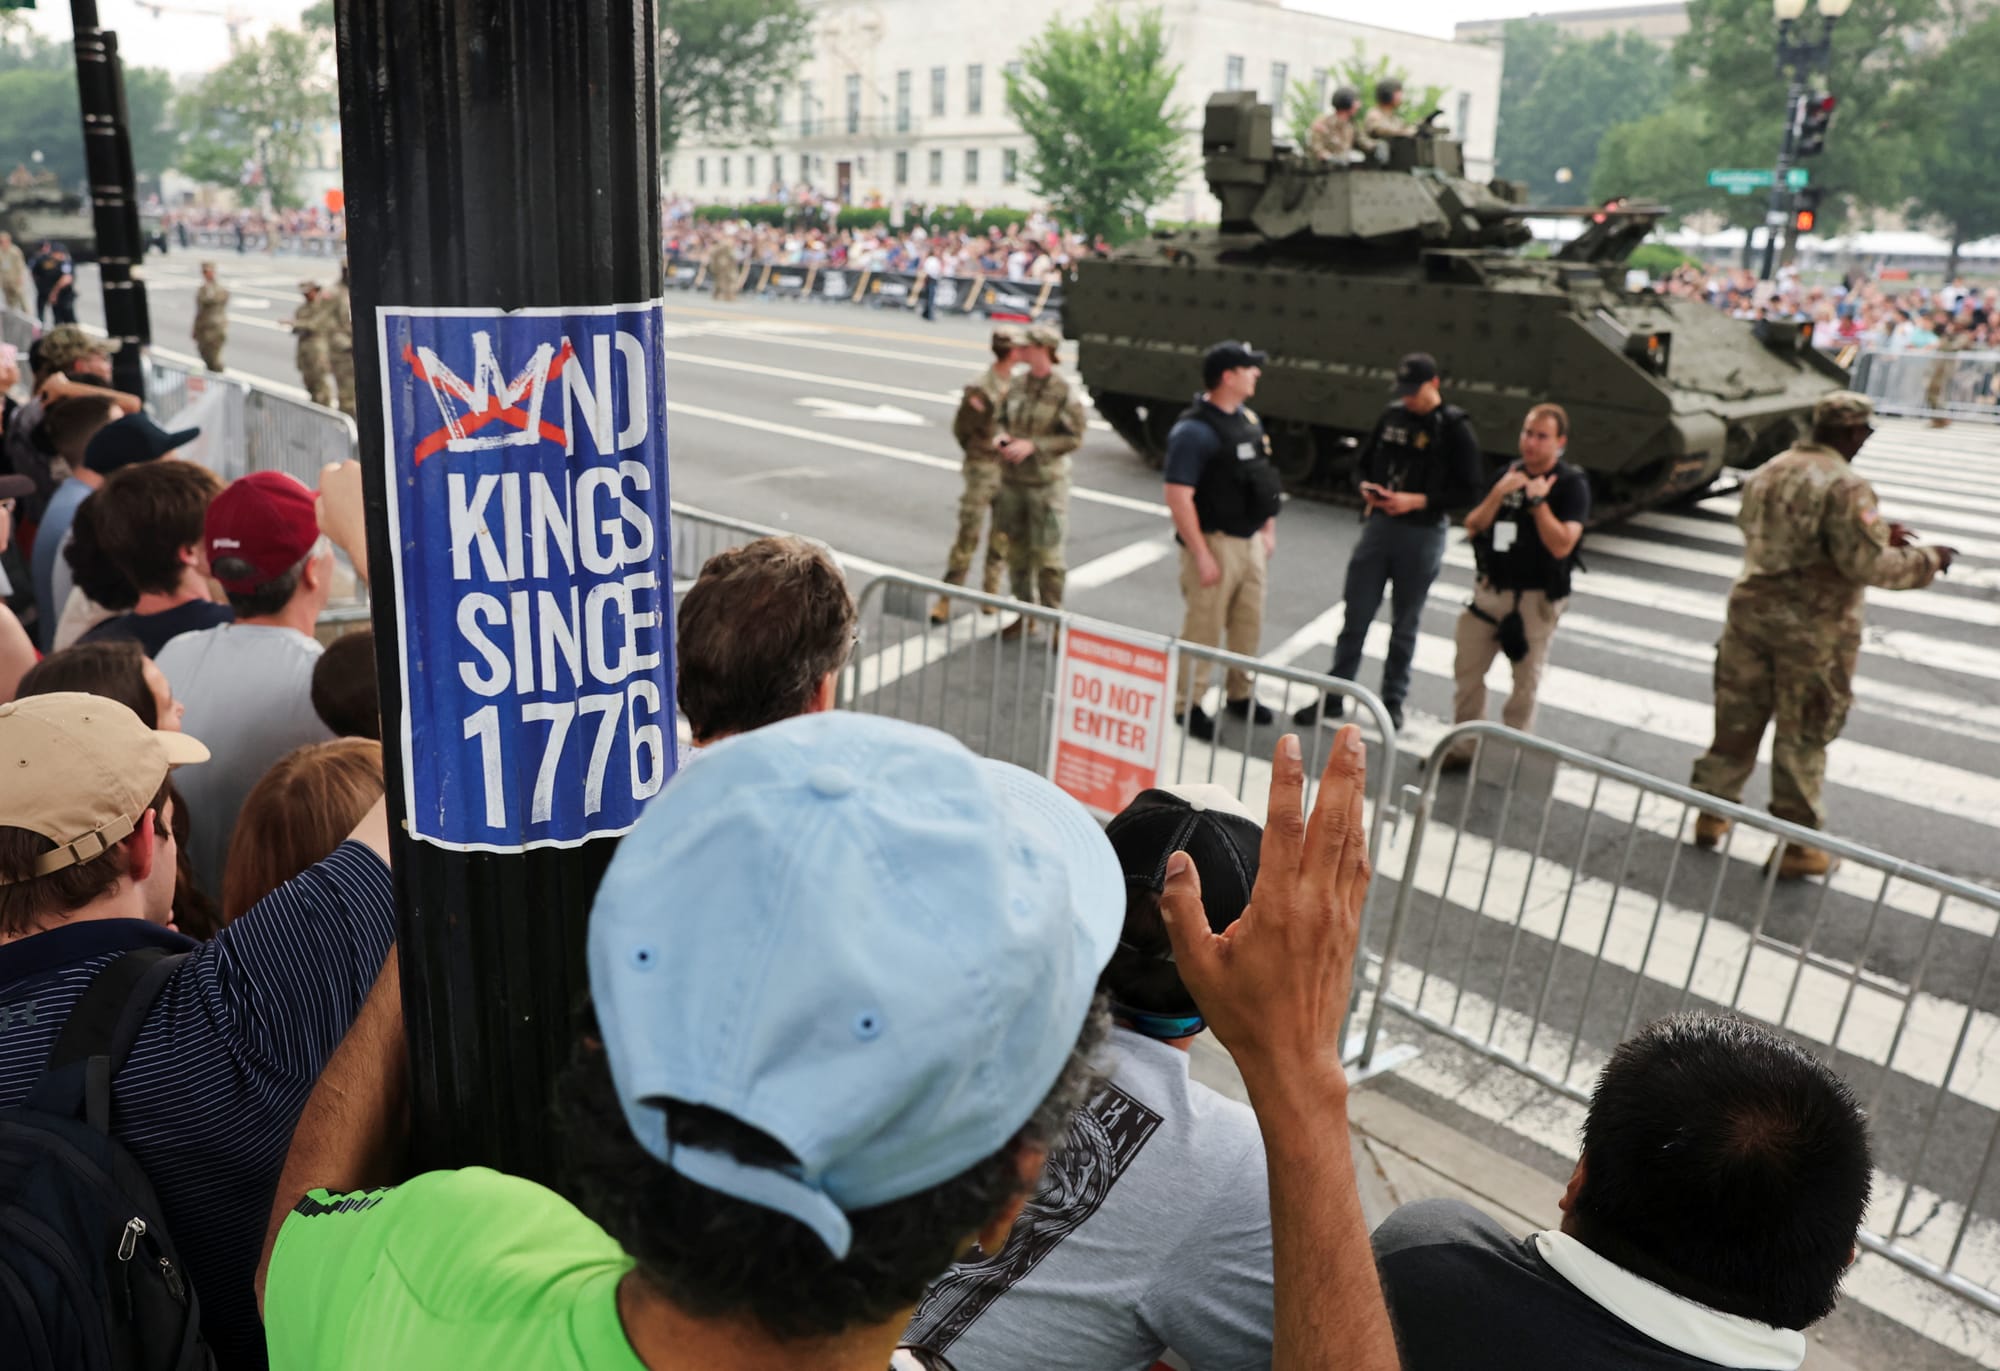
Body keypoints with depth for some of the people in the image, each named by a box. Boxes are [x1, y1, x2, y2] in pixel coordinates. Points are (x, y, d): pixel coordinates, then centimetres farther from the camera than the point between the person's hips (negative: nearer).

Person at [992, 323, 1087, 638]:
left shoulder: (1064, 393, -12)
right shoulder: (1016, 386, 5)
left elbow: (1074, 437, -11)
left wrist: (1032, 445, -19)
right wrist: (1002, 436, -5)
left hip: (1046, 482, -6)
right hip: (1012, 479, 6)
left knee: (1046, 553, -5)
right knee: (1016, 548, 13)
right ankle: (1026, 613, 27)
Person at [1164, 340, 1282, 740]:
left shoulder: (1248, 418, 8)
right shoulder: (1194, 430, -19)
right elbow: (1178, 496, -23)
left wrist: (1268, 529, 16)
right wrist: (1200, 555, -23)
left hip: (1251, 540, 8)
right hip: (1215, 542, -8)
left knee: (1249, 624, 17)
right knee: (1203, 627, 1)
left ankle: (1239, 693, 34)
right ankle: (1188, 704, 15)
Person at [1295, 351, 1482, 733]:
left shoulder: (1456, 428, -9)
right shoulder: (1392, 416, 5)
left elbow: (1467, 490, -10)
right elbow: (1365, 463, 16)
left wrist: (1417, 501, -20)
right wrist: (1367, 487, -6)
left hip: (1422, 534, -3)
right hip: (1379, 525, 4)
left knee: (1405, 624, 10)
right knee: (1356, 616, 6)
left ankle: (1393, 700, 24)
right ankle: (1333, 697, 15)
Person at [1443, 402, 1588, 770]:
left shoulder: (1572, 484, -7)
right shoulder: (1509, 473, 9)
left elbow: (1562, 545, -18)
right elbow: (1472, 527, 4)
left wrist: (1538, 501, -21)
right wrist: (1498, 494, -10)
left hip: (1535, 598, -5)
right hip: (1490, 591, 5)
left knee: (1525, 684, 5)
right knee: (1467, 671, 8)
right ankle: (1463, 747, 20)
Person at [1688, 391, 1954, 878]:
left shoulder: (1768, 471, 6)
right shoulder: (1845, 485, -18)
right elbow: (1868, 565, -21)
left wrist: (1875, 530, 17)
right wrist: (1927, 561, -4)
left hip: (1751, 612, 6)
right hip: (1813, 627, -6)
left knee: (1737, 720, 16)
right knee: (1802, 737, 6)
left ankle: (1712, 814, 26)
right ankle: (1795, 845, 16)